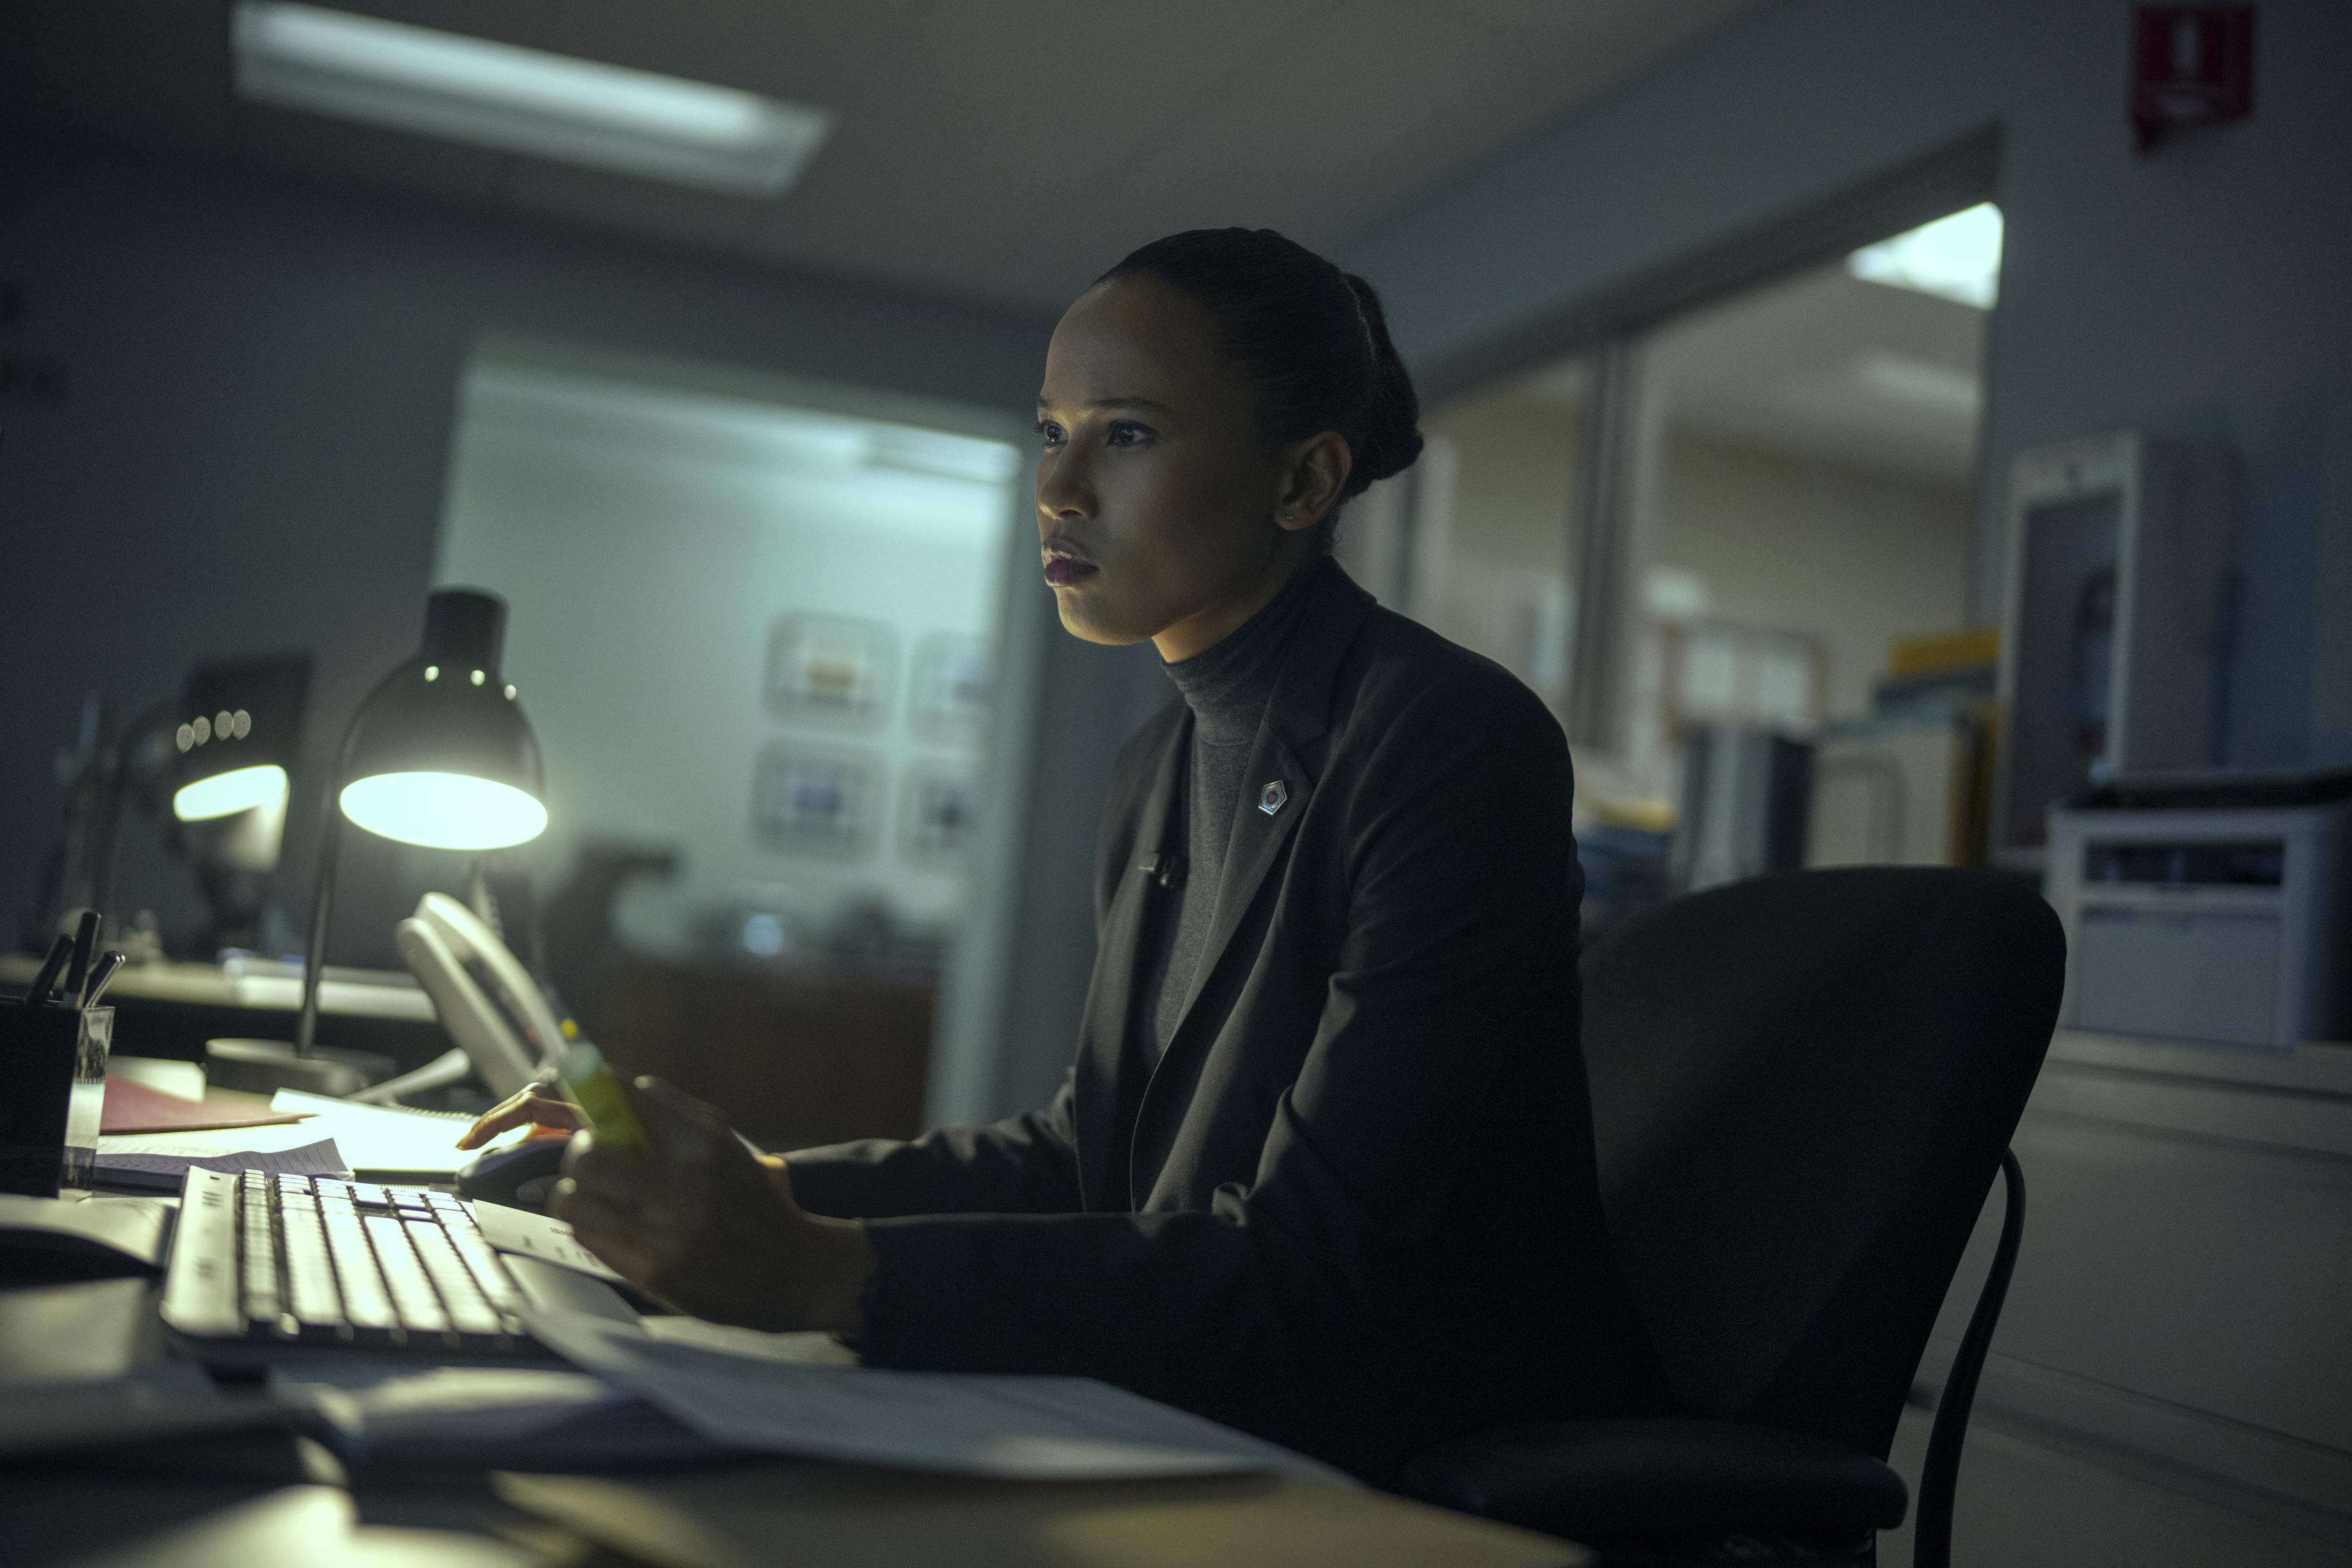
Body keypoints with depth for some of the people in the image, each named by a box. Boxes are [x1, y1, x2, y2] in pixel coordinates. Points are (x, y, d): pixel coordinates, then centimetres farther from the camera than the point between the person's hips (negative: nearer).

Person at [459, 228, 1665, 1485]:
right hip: (1204, 1433, 7)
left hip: (1429, 1490, -6)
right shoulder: (1159, 770, 8)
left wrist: (819, 1272, -33)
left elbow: (1311, 1262, -25)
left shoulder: (1453, 743, -19)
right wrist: (755, 1185, 2)